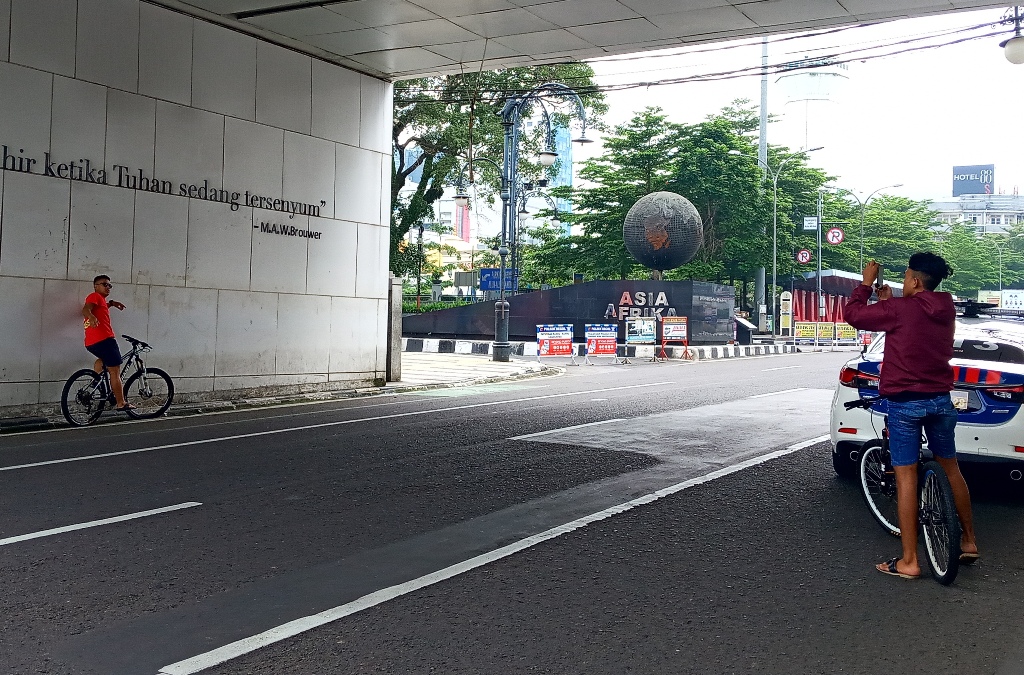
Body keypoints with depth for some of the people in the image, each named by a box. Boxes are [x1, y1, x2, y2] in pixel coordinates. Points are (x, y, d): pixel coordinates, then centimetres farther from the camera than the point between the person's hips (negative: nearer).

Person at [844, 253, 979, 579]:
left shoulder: (900, 309, -14)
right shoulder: (946, 311, 7)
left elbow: (852, 314, -6)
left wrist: (867, 283, 5)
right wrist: (888, 302, 21)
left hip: (905, 403, -6)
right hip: (940, 400, 6)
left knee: (906, 479, -2)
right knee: (951, 469, 21)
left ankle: (909, 561, 0)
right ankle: (969, 541, 33)